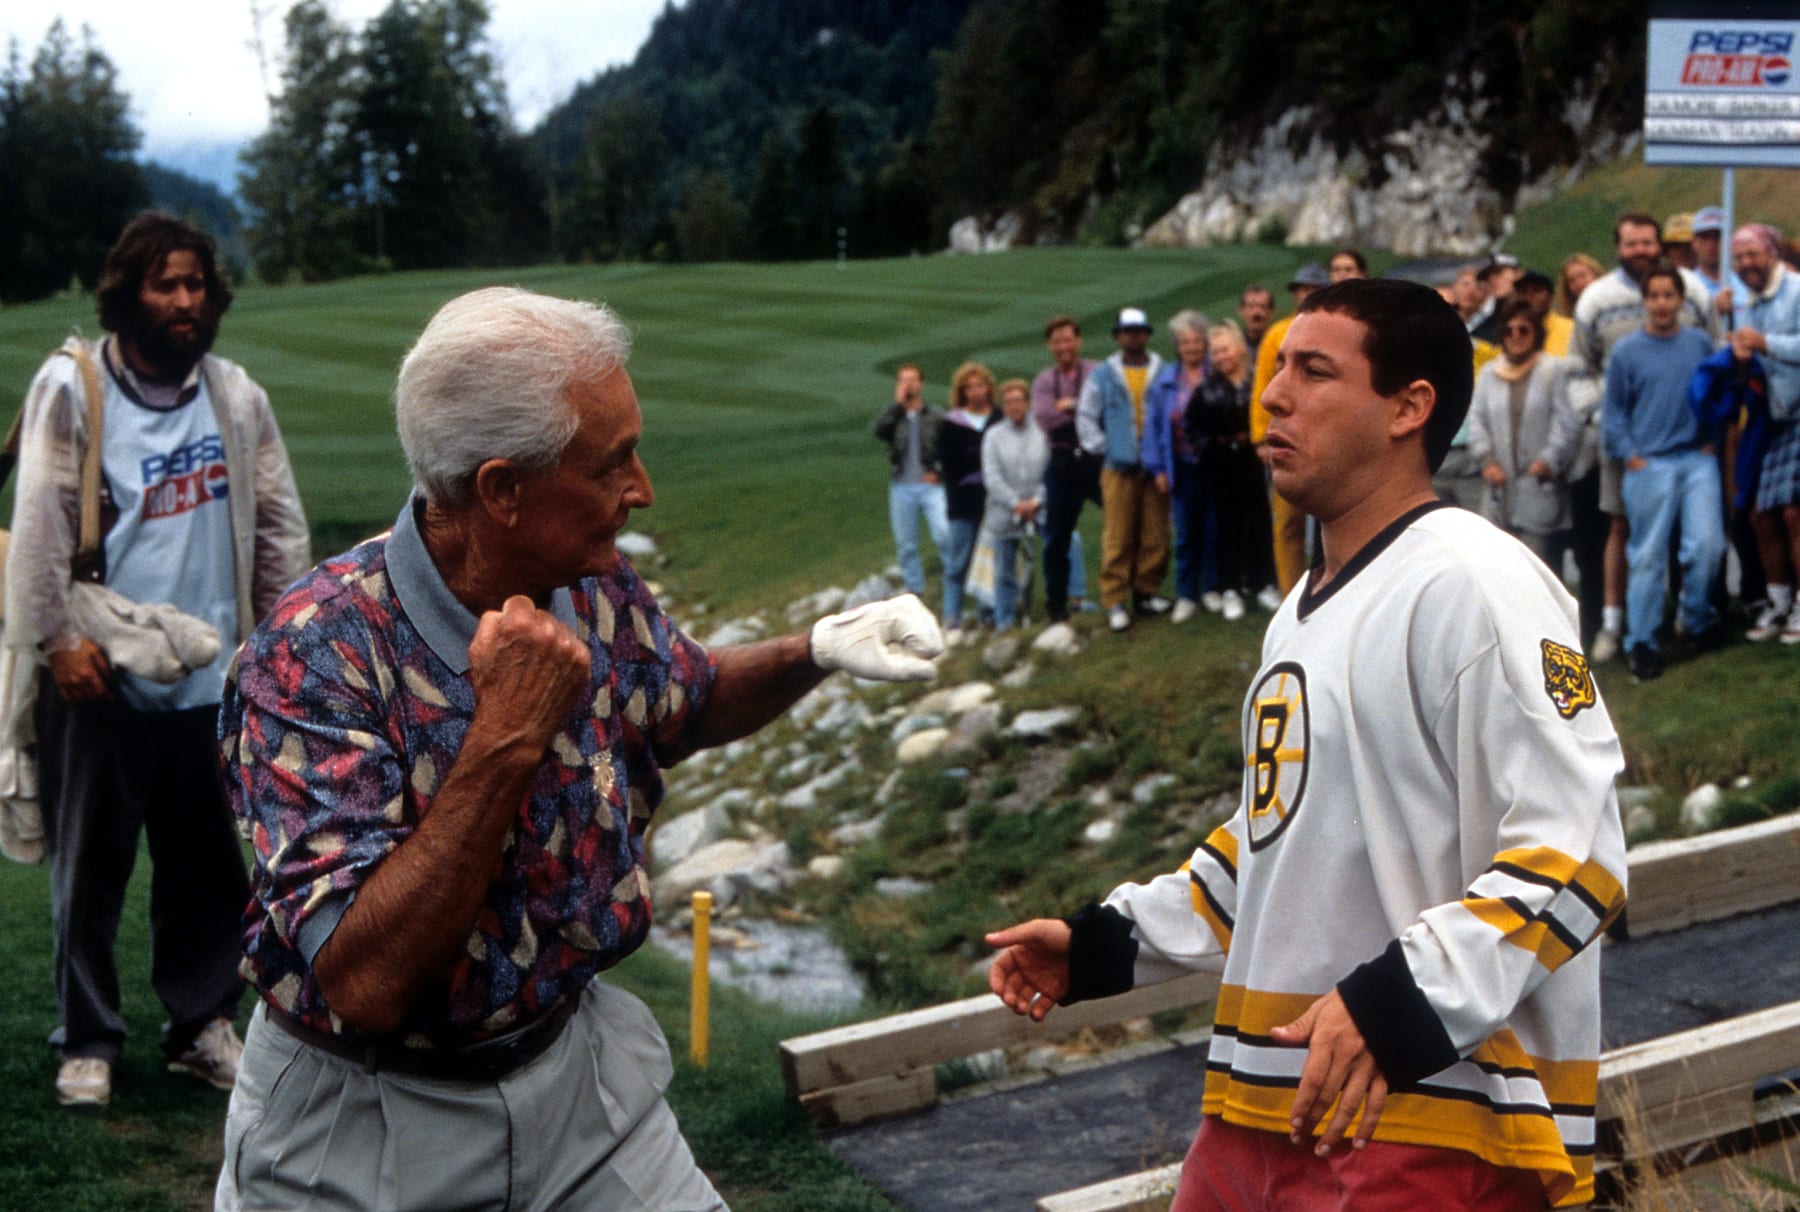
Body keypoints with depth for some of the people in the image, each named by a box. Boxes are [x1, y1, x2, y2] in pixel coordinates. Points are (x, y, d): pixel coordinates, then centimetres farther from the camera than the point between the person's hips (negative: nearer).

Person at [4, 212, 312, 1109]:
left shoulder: (235, 395, 7)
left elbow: (279, 522, 10)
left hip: (210, 671, 3)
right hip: (101, 674, -3)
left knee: (208, 864, 9)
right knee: (90, 864, 6)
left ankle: (202, 1024, 23)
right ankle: (88, 1041, 19)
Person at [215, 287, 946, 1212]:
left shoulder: (596, 592, -7)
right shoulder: (317, 651, -26)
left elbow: (687, 703, 16)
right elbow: (364, 983, -32)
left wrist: (815, 652, -3)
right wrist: (506, 740, -34)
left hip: (575, 1057, 5)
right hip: (367, 1127, -5)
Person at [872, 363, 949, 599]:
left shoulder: (936, 417, 5)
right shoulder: (892, 416, 7)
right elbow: (877, 430, -15)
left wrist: (939, 471, -6)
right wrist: (898, 404, -13)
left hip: (931, 486, -2)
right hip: (901, 488, 2)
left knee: (944, 534, -19)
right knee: (905, 544, 7)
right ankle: (914, 592, 17)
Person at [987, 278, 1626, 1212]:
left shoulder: (1470, 580, -13)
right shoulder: (1305, 609, 16)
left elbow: (1569, 858, -19)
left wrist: (1401, 1004, -27)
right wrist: (1103, 945, 21)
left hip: (1431, 1127, -8)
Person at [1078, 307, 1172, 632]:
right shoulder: (1103, 375, 6)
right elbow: (1086, 416, 9)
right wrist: (1100, 448, 1)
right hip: (1118, 467, -1)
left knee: (1155, 535, 3)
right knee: (1117, 537, -3)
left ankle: (1147, 592, 15)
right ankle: (1114, 601, 1)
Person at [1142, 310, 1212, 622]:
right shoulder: (1164, 380, 4)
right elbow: (1153, 424, 7)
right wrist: (1157, 468, 2)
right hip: (1182, 466, 1)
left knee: (1214, 528, 4)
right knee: (1185, 532, 5)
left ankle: (1212, 588, 19)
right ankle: (1186, 596, 12)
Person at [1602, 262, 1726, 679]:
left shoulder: (1700, 343, 6)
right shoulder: (1626, 351, 1)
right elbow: (1612, 411, 4)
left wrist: (1712, 438, 1)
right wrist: (1629, 456, -5)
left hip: (1697, 459, 2)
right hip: (1649, 464, -2)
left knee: (1707, 544, -5)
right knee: (1648, 555, 0)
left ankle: (1698, 618, 20)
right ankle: (1640, 642, 8)